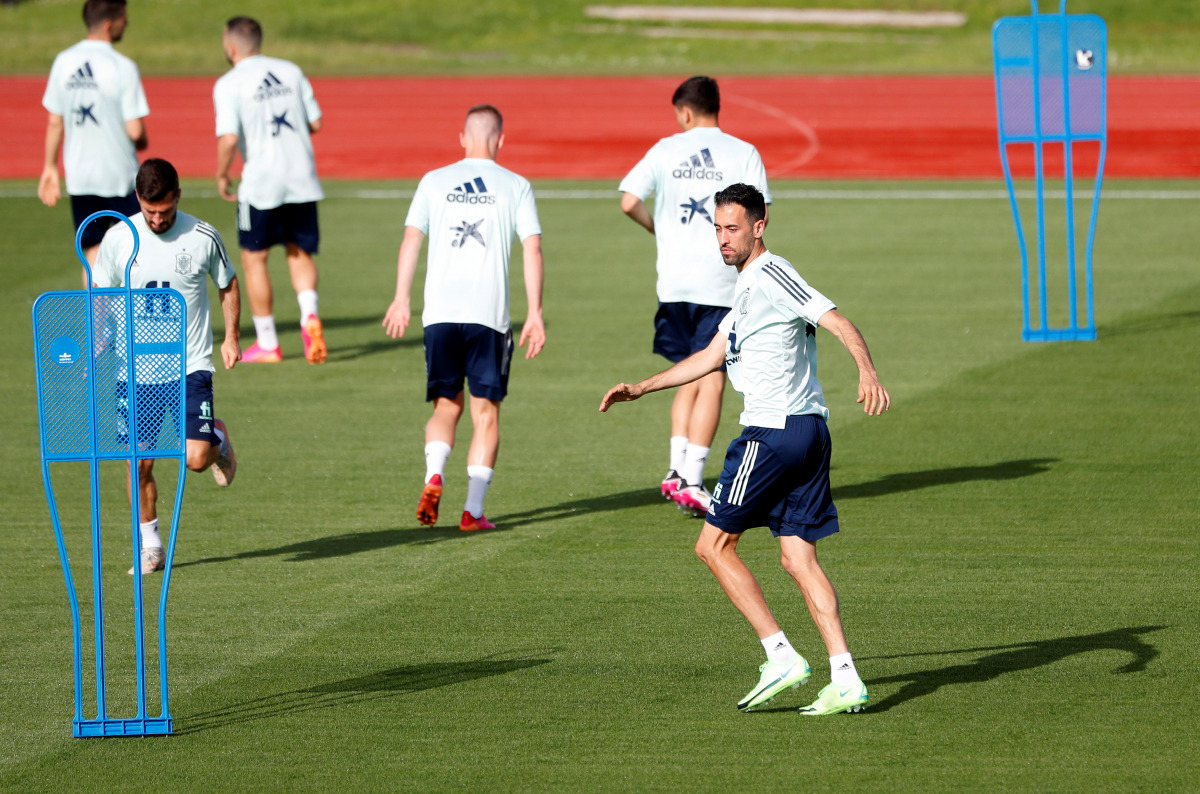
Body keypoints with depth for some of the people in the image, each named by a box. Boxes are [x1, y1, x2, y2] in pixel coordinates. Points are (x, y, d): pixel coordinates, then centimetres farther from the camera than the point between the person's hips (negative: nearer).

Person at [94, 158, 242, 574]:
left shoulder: (202, 237, -5)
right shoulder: (118, 239, -3)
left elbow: (228, 283, 12)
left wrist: (231, 336, 5)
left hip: (190, 366, -1)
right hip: (136, 368, 1)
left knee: (196, 457, -13)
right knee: (140, 461, -1)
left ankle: (218, 440, 23)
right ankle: (150, 546, 16)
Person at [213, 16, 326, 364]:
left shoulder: (229, 84, -8)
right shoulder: (291, 71, 7)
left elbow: (228, 139, -18)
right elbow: (316, 122, 9)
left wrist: (221, 176, -2)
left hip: (261, 182, -4)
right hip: (302, 179, 4)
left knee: (254, 258, 11)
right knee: (299, 253, 16)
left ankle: (267, 343, 13)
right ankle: (309, 315, -12)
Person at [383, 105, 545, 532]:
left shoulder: (434, 182, 8)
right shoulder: (516, 187, 4)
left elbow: (411, 240, 3)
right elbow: (532, 249, -2)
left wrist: (401, 301, 6)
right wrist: (535, 314, 1)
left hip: (439, 312, 2)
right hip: (490, 314, -2)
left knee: (446, 407, 13)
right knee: (486, 412, 6)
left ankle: (433, 477, -13)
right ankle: (473, 509, 0)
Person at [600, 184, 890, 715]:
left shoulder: (771, 275, -10)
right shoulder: (749, 285, 22)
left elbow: (839, 322, -21)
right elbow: (711, 356, 30)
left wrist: (867, 372, -38)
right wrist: (640, 389, 29)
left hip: (773, 432, -10)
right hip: (809, 431, 10)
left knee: (714, 545, -1)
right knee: (798, 558, 6)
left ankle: (782, 657, -6)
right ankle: (845, 682, -3)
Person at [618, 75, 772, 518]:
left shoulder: (666, 150, 5)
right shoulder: (743, 154, -1)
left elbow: (629, 202, 0)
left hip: (674, 279, 3)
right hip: (721, 280, -3)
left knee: (689, 377, 17)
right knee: (712, 381, 1)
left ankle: (677, 469, 8)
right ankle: (692, 481, -5)